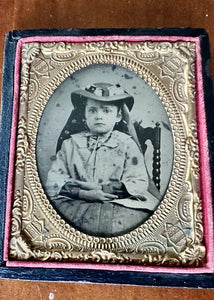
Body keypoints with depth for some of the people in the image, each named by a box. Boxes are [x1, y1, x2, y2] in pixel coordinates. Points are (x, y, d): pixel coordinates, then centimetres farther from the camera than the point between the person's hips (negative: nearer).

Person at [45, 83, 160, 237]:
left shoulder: (127, 144, 6)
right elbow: (53, 180, 2)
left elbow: (140, 182, -4)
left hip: (118, 206, -1)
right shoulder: (70, 144, 10)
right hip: (77, 204, 2)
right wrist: (83, 193, -17)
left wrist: (99, 188, -16)